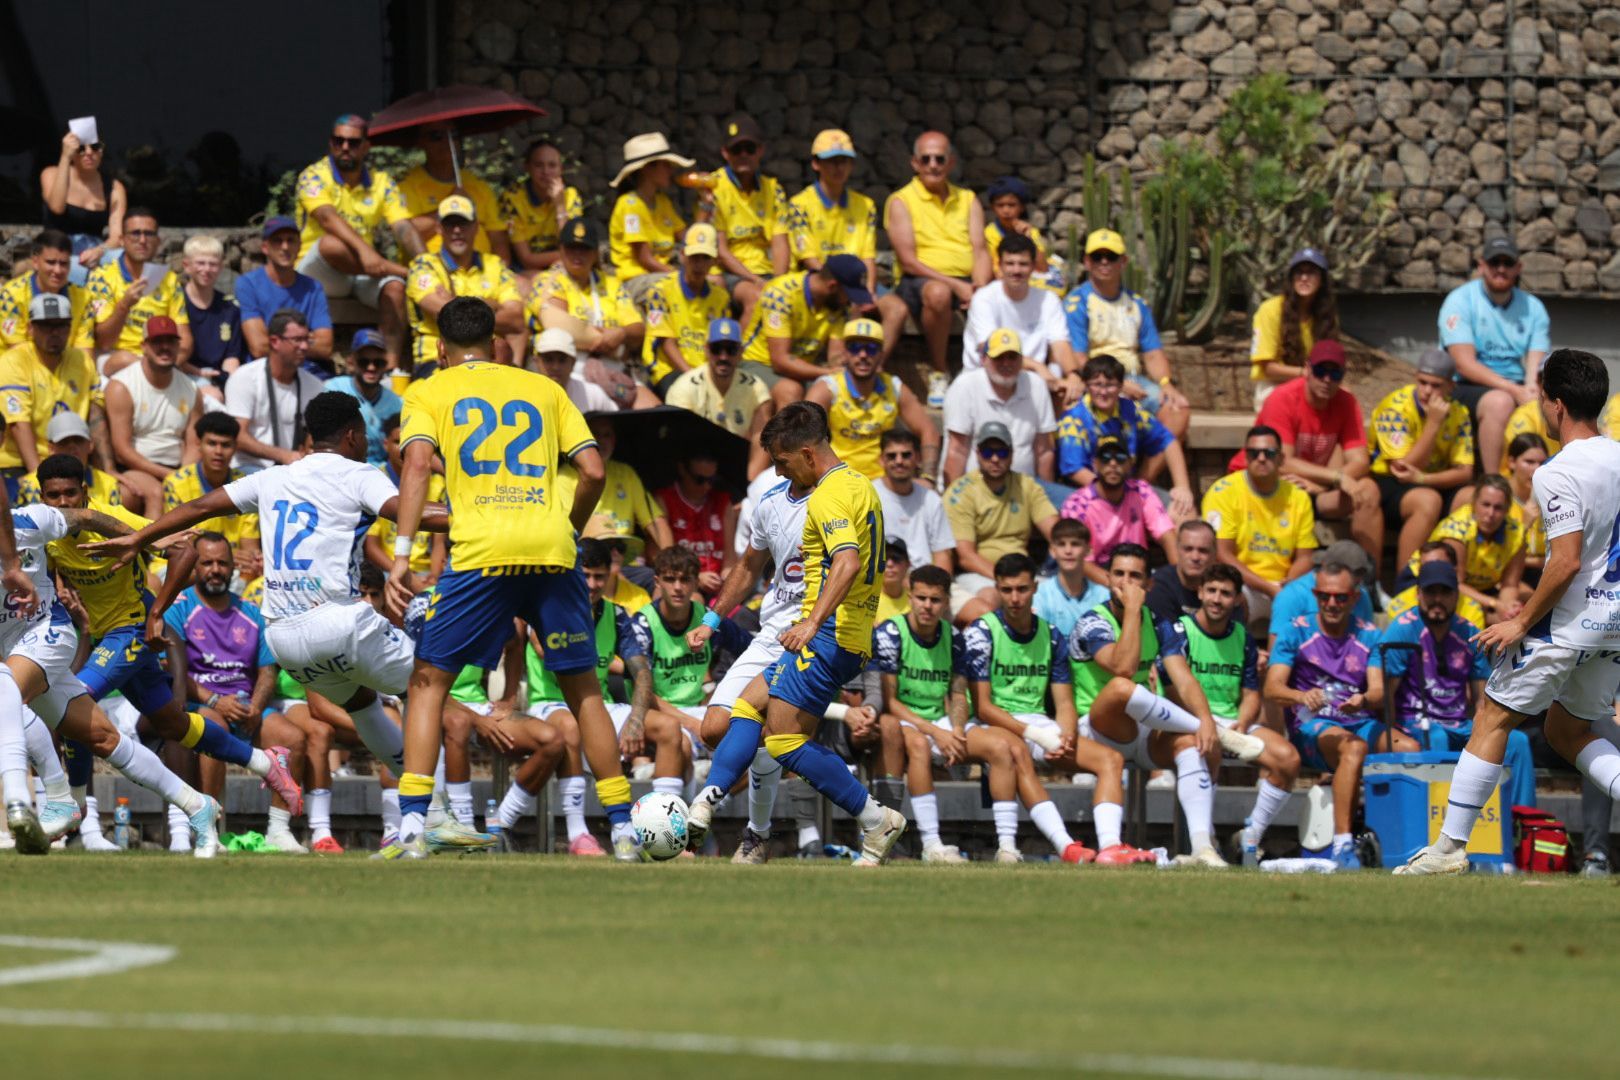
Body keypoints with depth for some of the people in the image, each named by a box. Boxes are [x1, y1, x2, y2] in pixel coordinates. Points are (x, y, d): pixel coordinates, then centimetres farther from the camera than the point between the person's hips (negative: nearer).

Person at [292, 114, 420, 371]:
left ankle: (394, 365, -33)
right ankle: (407, 272, -25)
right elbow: (327, 217, -24)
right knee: (330, 244, -36)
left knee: (394, 287, -29)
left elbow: (403, 229, -1)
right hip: (316, 272, -3)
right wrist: (363, 250, -41)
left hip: (362, 274, 3)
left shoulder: (381, 183, 9)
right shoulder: (314, 176, -5)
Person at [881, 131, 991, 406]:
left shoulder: (968, 200, 17)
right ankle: (938, 373, -23)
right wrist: (956, 285, -18)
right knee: (938, 293, -40)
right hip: (917, 281, -4)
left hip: (965, 283, 4)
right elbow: (908, 261, -7)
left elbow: (980, 251, 6)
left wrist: (981, 289, -16)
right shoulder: (901, 202, 4)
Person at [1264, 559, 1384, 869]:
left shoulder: (1368, 637, 14)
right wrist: (1302, 697, -29)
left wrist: (1363, 700, -24)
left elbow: (1378, 690, 1)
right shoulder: (1296, 633, 5)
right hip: (1312, 726, -4)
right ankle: (1342, 842, -45)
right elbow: (1272, 689, -6)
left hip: (1361, 723, 4)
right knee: (1354, 747, -38)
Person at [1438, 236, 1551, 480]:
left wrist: (1530, 390, -24)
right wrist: (1514, 390, -23)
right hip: (1467, 389, -4)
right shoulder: (1461, 300, -3)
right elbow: (1465, 364, -13)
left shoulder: (1532, 307, 12)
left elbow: (1537, 364, 1)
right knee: (1499, 402, -38)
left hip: (1517, 389, 4)